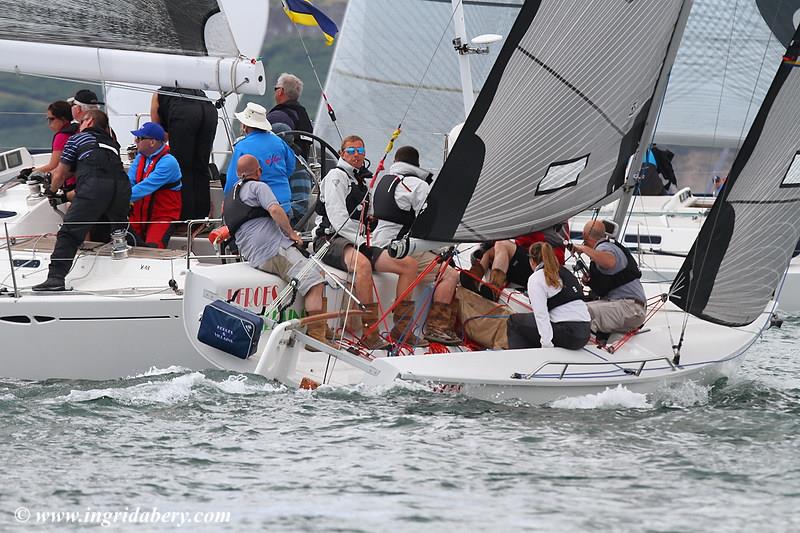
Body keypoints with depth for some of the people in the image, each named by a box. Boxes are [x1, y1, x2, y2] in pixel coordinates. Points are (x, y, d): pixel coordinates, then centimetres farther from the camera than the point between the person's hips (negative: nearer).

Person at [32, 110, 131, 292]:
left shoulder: (77, 139, 23)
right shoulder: (113, 144, 36)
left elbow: (59, 175, 25)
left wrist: (52, 190, 47)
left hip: (94, 186, -5)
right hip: (122, 186, 5)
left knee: (69, 232, -8)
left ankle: (56, 277, -22)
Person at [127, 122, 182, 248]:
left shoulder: (168, 162, -14)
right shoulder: (140, 158, 10)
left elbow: (147, 186, -23)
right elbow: (129, 182, 1)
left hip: (162, 216, -6)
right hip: (139, 214, 6)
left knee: (152, 247, -28)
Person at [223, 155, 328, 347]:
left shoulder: (229, 198, 28)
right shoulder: (258, 186, 3)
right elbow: (275, 210, -15)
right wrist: (291, 233, -4)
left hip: (254, 258, 9)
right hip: (274, 248, -9)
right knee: (314, 282, -15)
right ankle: (317, 337, -28)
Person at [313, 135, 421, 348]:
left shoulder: (362, 182, 25)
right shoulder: (336, 176, -1)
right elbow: (337, 217, -12)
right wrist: (359, 242, -14)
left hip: (358, 242, 9)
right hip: (331, 240, -9)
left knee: (409, 264, -6)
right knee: (362, 264, -42)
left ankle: (402, 328, -5)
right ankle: (370, 332, -41)